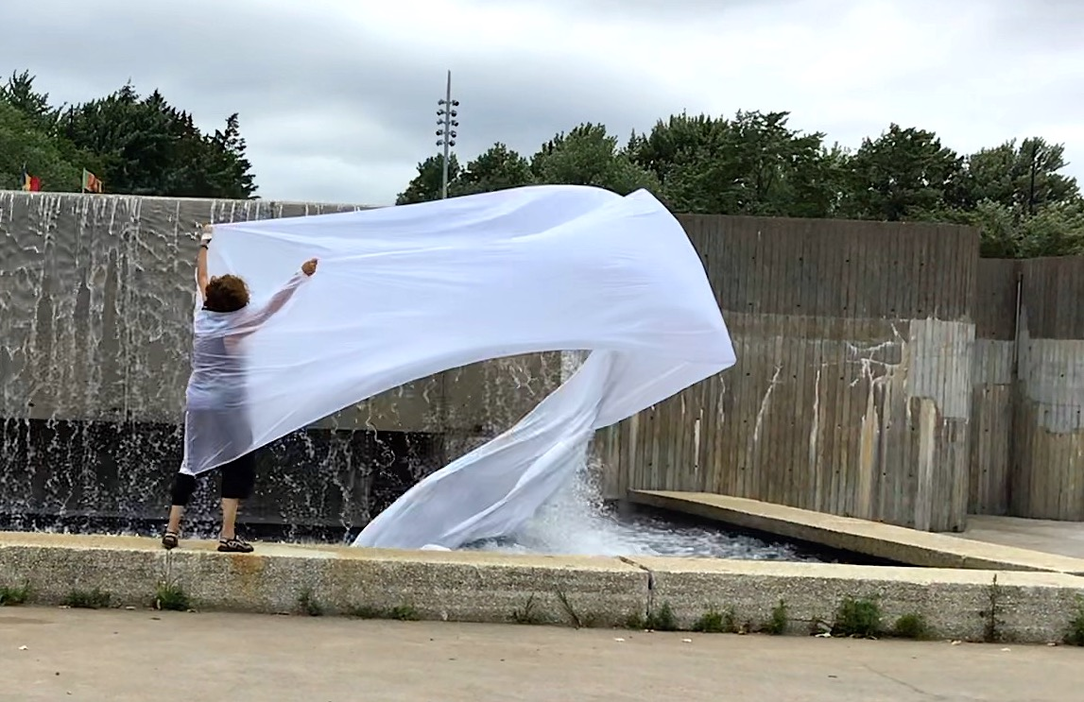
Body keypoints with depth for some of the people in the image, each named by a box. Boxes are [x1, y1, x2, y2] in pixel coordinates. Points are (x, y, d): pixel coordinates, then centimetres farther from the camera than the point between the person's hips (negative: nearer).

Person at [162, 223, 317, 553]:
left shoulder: (202, 318, 5)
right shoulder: (240, 323, -9)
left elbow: (202, 279, 19)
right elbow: (275, 303, -11)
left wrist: (205, 243, 33)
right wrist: (302, 275, -9)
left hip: (197, 401, 5)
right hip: (229, 405, -5)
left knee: (191, 463, 13)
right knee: (238, 466, 4)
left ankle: (172, 529, 10)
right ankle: (227, 535, -3)